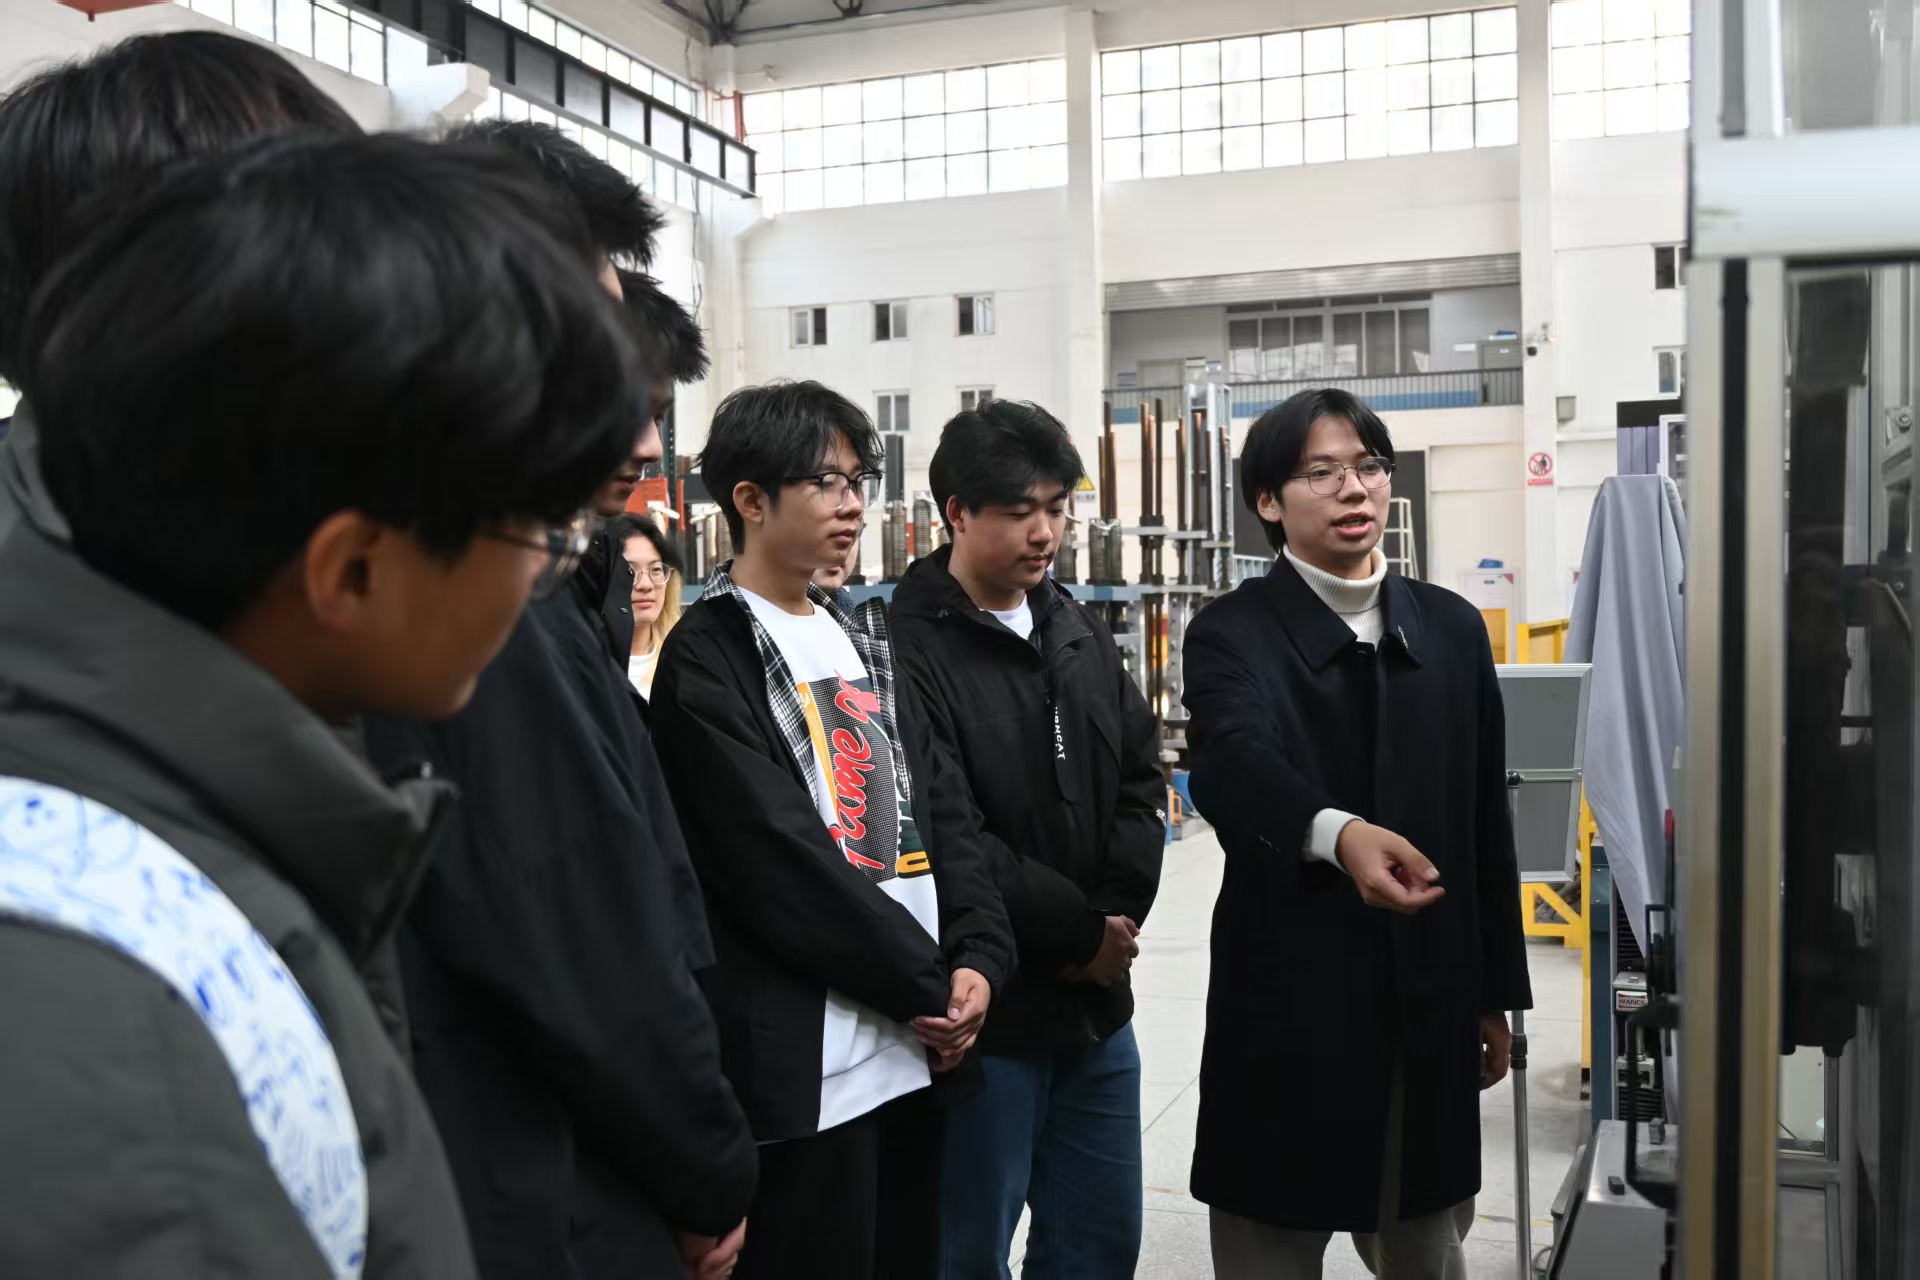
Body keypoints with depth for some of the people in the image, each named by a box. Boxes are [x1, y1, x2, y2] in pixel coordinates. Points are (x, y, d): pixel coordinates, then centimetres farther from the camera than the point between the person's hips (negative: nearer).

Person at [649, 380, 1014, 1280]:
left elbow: (938, 812, 11)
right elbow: (783, 862, -16)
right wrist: (927, 984, -10)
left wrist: (979, 958, -4)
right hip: (802, 1068, -7)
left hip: (914, 1048, 7)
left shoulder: (861, 641, 15)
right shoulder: (707, 658, -9)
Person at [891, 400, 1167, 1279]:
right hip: (985, 1007, -7)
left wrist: (1116, 916, -7)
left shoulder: (1078, 631, 10)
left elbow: (1141, 781, 9)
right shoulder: (909, 648, -15)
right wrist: (1077, 931, -13)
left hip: (1095, 1002, 7)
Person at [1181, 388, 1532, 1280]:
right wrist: (1337, 832, -49)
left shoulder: (1451, 628, 7)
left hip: (1429, 999, 4)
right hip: (1287, 1001, -4)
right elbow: (1233, 762, -29)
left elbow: (1486, 820, 10)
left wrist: (1495, 990, 11)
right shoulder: (1233, 634, -8)